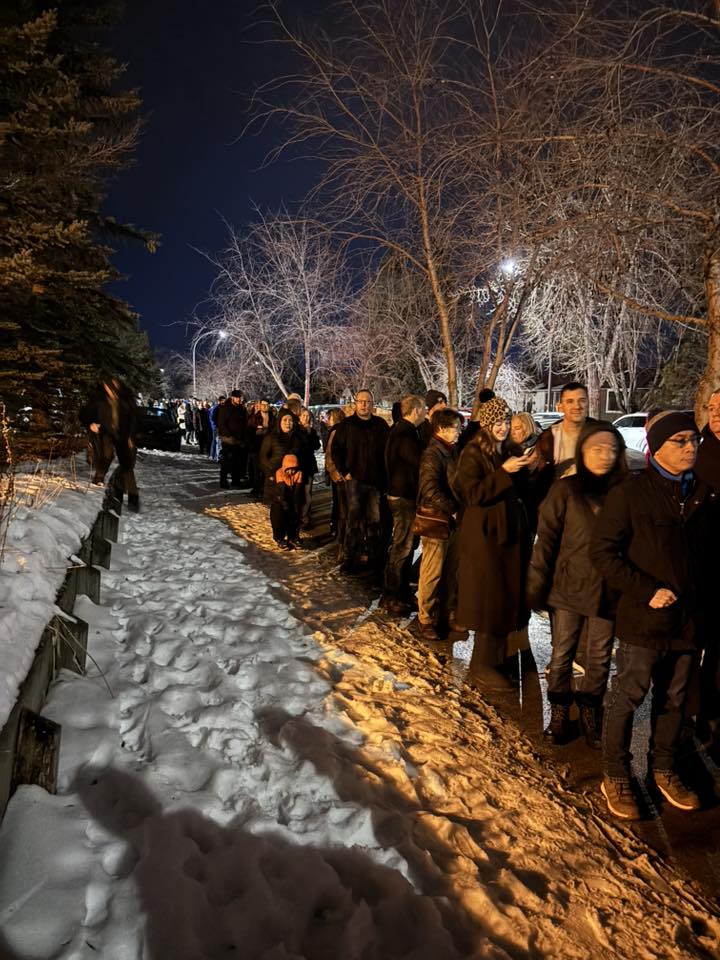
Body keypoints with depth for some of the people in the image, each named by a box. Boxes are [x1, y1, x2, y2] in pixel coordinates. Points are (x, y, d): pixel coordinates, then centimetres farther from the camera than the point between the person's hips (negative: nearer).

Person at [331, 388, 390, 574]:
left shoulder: (380, 425, 5)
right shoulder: (347, 424, 2)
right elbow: (336, 449, 3)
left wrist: (384, 476, 1)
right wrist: (345, 472, -4)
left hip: (376, 480, 2)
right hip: (354, 479, -2)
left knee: (375, 520, 8)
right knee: (354, 520, -3)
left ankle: (375, 557, 21)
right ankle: (351, 558, 4)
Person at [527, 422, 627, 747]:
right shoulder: (565, 489, -5)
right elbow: (546, 537, -5)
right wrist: (537, 583, -8)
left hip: (608, 591, 2)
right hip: (568, 586, -1)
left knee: (599, 659, 14)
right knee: (562, 654, 10)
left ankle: (590, 714, 32)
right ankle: (559, 714, 28)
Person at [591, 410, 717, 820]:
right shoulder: (630, 494, -10)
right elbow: (603, 552, -11)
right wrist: (647, 590, -17)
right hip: (644, 619, -5)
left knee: (674, 699, 18)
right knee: (628, 697, 6)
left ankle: (664, 770, 37)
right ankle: (616, 777, 23)